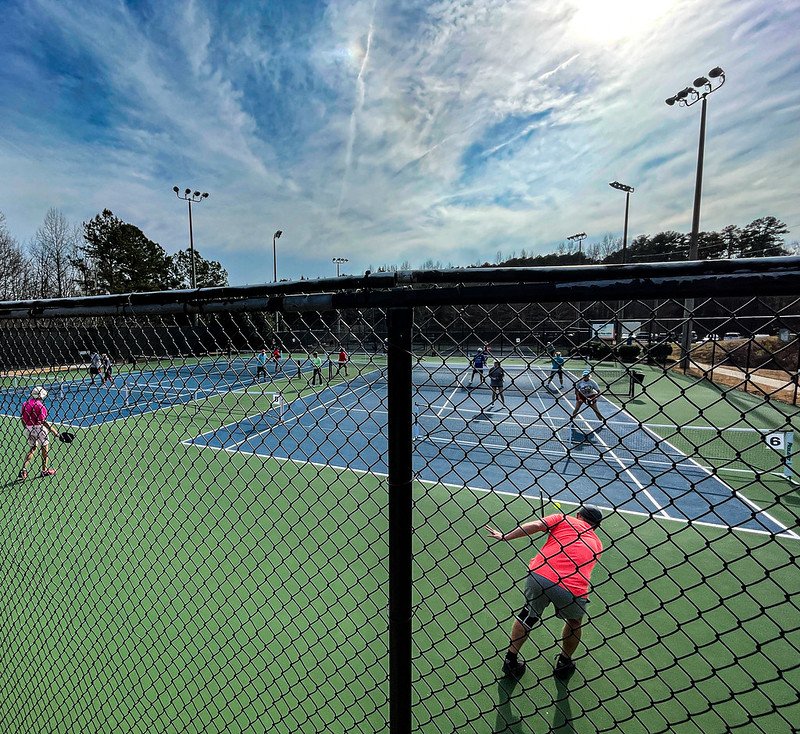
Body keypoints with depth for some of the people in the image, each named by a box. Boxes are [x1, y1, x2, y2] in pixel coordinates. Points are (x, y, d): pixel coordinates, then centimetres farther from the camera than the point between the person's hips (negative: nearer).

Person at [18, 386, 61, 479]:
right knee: (45, 447, 9)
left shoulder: (25, 404, 6)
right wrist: (53, 430, -15)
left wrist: (27, 429, 23)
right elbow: (43, 421, -20)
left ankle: (23, 469, 10)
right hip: (38, 428, -7)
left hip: (29, 429, 7)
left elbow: (22, 419, 12)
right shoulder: (39, 405, -17)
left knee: (32, 448, 21)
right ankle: (44, 470, 17)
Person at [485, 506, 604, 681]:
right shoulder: (597, 545, 26)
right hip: (574, 590, 1)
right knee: (574, 623, 36)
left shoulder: (563, 519, 17)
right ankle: (564, 664, 50)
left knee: (528, 614, 29)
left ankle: (511, 660, 37)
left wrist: (504, 536, 4)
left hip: (539, 576, -1)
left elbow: (535, 525, 0)